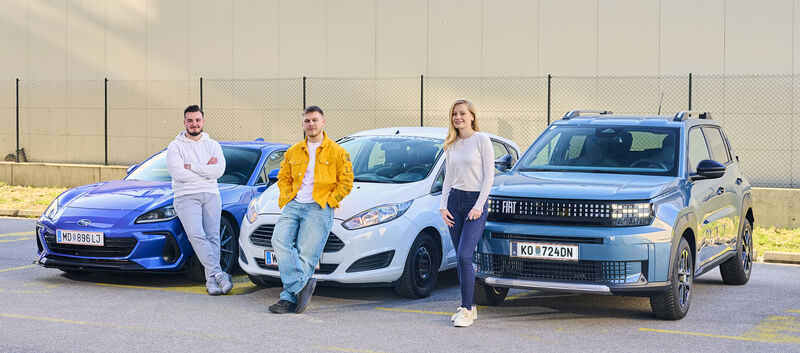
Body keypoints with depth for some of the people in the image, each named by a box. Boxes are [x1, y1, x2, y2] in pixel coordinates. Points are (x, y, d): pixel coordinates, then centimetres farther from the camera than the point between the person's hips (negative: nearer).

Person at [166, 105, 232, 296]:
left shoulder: (213, 145, 14)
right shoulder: (175, 146, 6)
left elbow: (219, 169, -4)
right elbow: (177, 173, -11)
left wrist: (192, 168, -9)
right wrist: (206, 170, -5)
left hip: (211, 195, 3)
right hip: (186, 196, -3)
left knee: (212, 236, -5)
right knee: (196, 235, -20)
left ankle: (211, 280, -3)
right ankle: (218, 273, -25)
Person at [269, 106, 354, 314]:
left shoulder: (337, 152, 4)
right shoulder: (293, 152, 17)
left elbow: (346, 183, 2)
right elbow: (283, 178, 23)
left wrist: (327, 202, -5)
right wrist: (286, 199, 7)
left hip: (318, 209, -4)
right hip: (293, 205, 4)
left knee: (306, 254, -11)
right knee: (279, 241, -19)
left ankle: (290, 298, -8)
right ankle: (302, 284, -21)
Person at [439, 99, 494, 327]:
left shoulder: (482, 140, -5)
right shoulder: (452, 145, 12)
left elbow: (489, 176, -8)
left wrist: (478, 206, -14)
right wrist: (443, 206, 5)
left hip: (476, 200, -6)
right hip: (455, 200, 6)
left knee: (464, 255, -15)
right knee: (461, 258, 7)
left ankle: (467, 310, -10)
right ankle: (469, 307, 14)